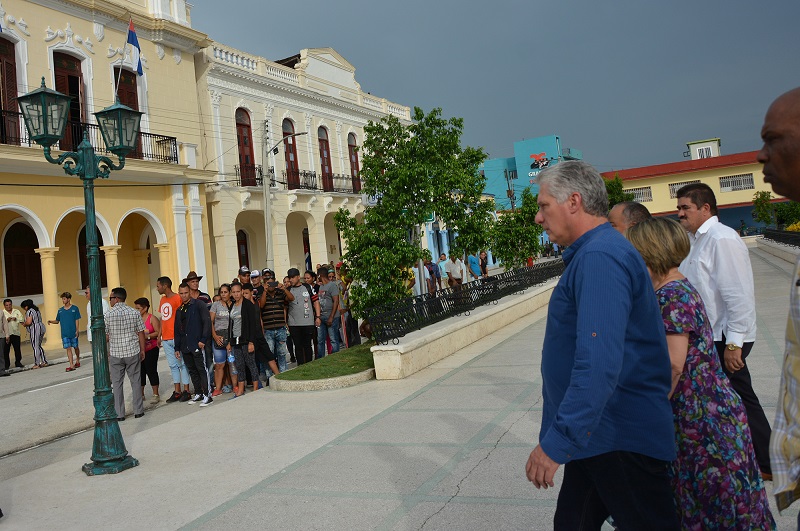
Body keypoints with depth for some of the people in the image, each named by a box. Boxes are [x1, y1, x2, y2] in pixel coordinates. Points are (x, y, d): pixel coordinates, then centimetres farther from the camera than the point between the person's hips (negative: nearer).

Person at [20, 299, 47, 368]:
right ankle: (44, 362, 17)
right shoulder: (37, 310, 17)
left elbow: (29, 322, -21)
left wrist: (24, 324, 1)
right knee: (39, 346, 17)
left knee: (35, 347, -4)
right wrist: (25, 323, 20)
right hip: (41, 327, 10)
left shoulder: (29, 311, -12)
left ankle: (37, 364, -2)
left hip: (35, 330, -10)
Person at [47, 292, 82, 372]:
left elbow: (77, 320, -2)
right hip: (65, 333, 2)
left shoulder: (74, 308, -2)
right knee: (68, 348, -3)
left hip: (73, 332, -2)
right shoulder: (60, 310, 8)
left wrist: (77, 330, -8)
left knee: (75, 347, 11)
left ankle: (77, 361, 31)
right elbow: (57, 321, 14)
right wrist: (51, 321, -7)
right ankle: (71, 365, -5)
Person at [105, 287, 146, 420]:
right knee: (136, 381, 10)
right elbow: (141, 333, 1)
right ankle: (138, 411, 14)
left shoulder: (109, 315, -7)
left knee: (117, 383, 8)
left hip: (115, 353, -1)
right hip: (133, 352, 1)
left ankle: (119, 414, 10)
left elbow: (105, 336, -3)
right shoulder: (135, 313, -3)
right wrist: (142, 350, 10)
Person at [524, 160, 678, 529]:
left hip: (622, 442, -10)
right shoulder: (590, 253, 13)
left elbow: (598, 364, -31)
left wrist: (556, 442, -28)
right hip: (596, 435, 10)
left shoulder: (599, 257, -22)